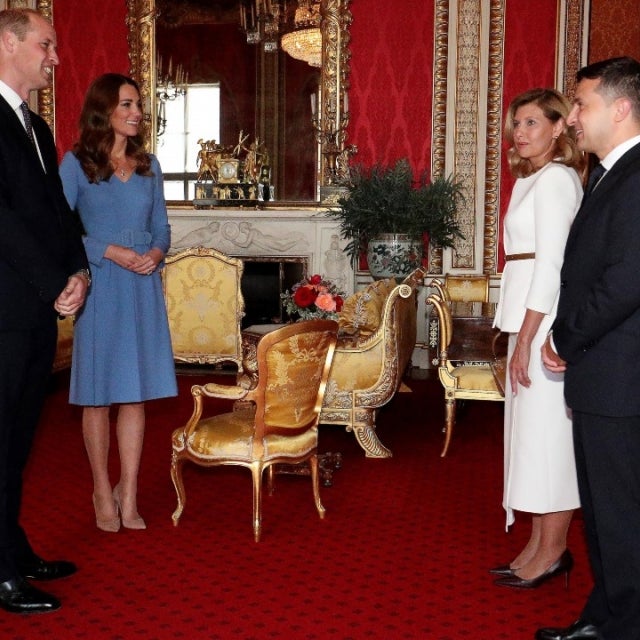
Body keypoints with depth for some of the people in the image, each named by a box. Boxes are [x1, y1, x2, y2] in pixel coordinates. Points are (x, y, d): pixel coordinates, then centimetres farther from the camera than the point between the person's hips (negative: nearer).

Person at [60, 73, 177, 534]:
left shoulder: (149, 165, 11)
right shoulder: (77, 163, -1)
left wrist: (156, 253, -7)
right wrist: (111, 252, -17)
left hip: (144, 288, 4)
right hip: (99, 288, -3)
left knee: (136, 392, 4)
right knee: (98, 395, 3)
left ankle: (128, 496, 13)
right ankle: (103, 494, 17)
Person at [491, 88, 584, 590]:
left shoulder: (555, 178, -11)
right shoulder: (535, 178, 18)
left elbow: (552, 266, -18)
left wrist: (525, 339, -20)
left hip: (545, 320, -10)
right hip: (530, 318, 10)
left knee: (546, 431, -3)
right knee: (533, 430, 12)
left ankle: (552, 551, 7)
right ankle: (541, 544, 20)